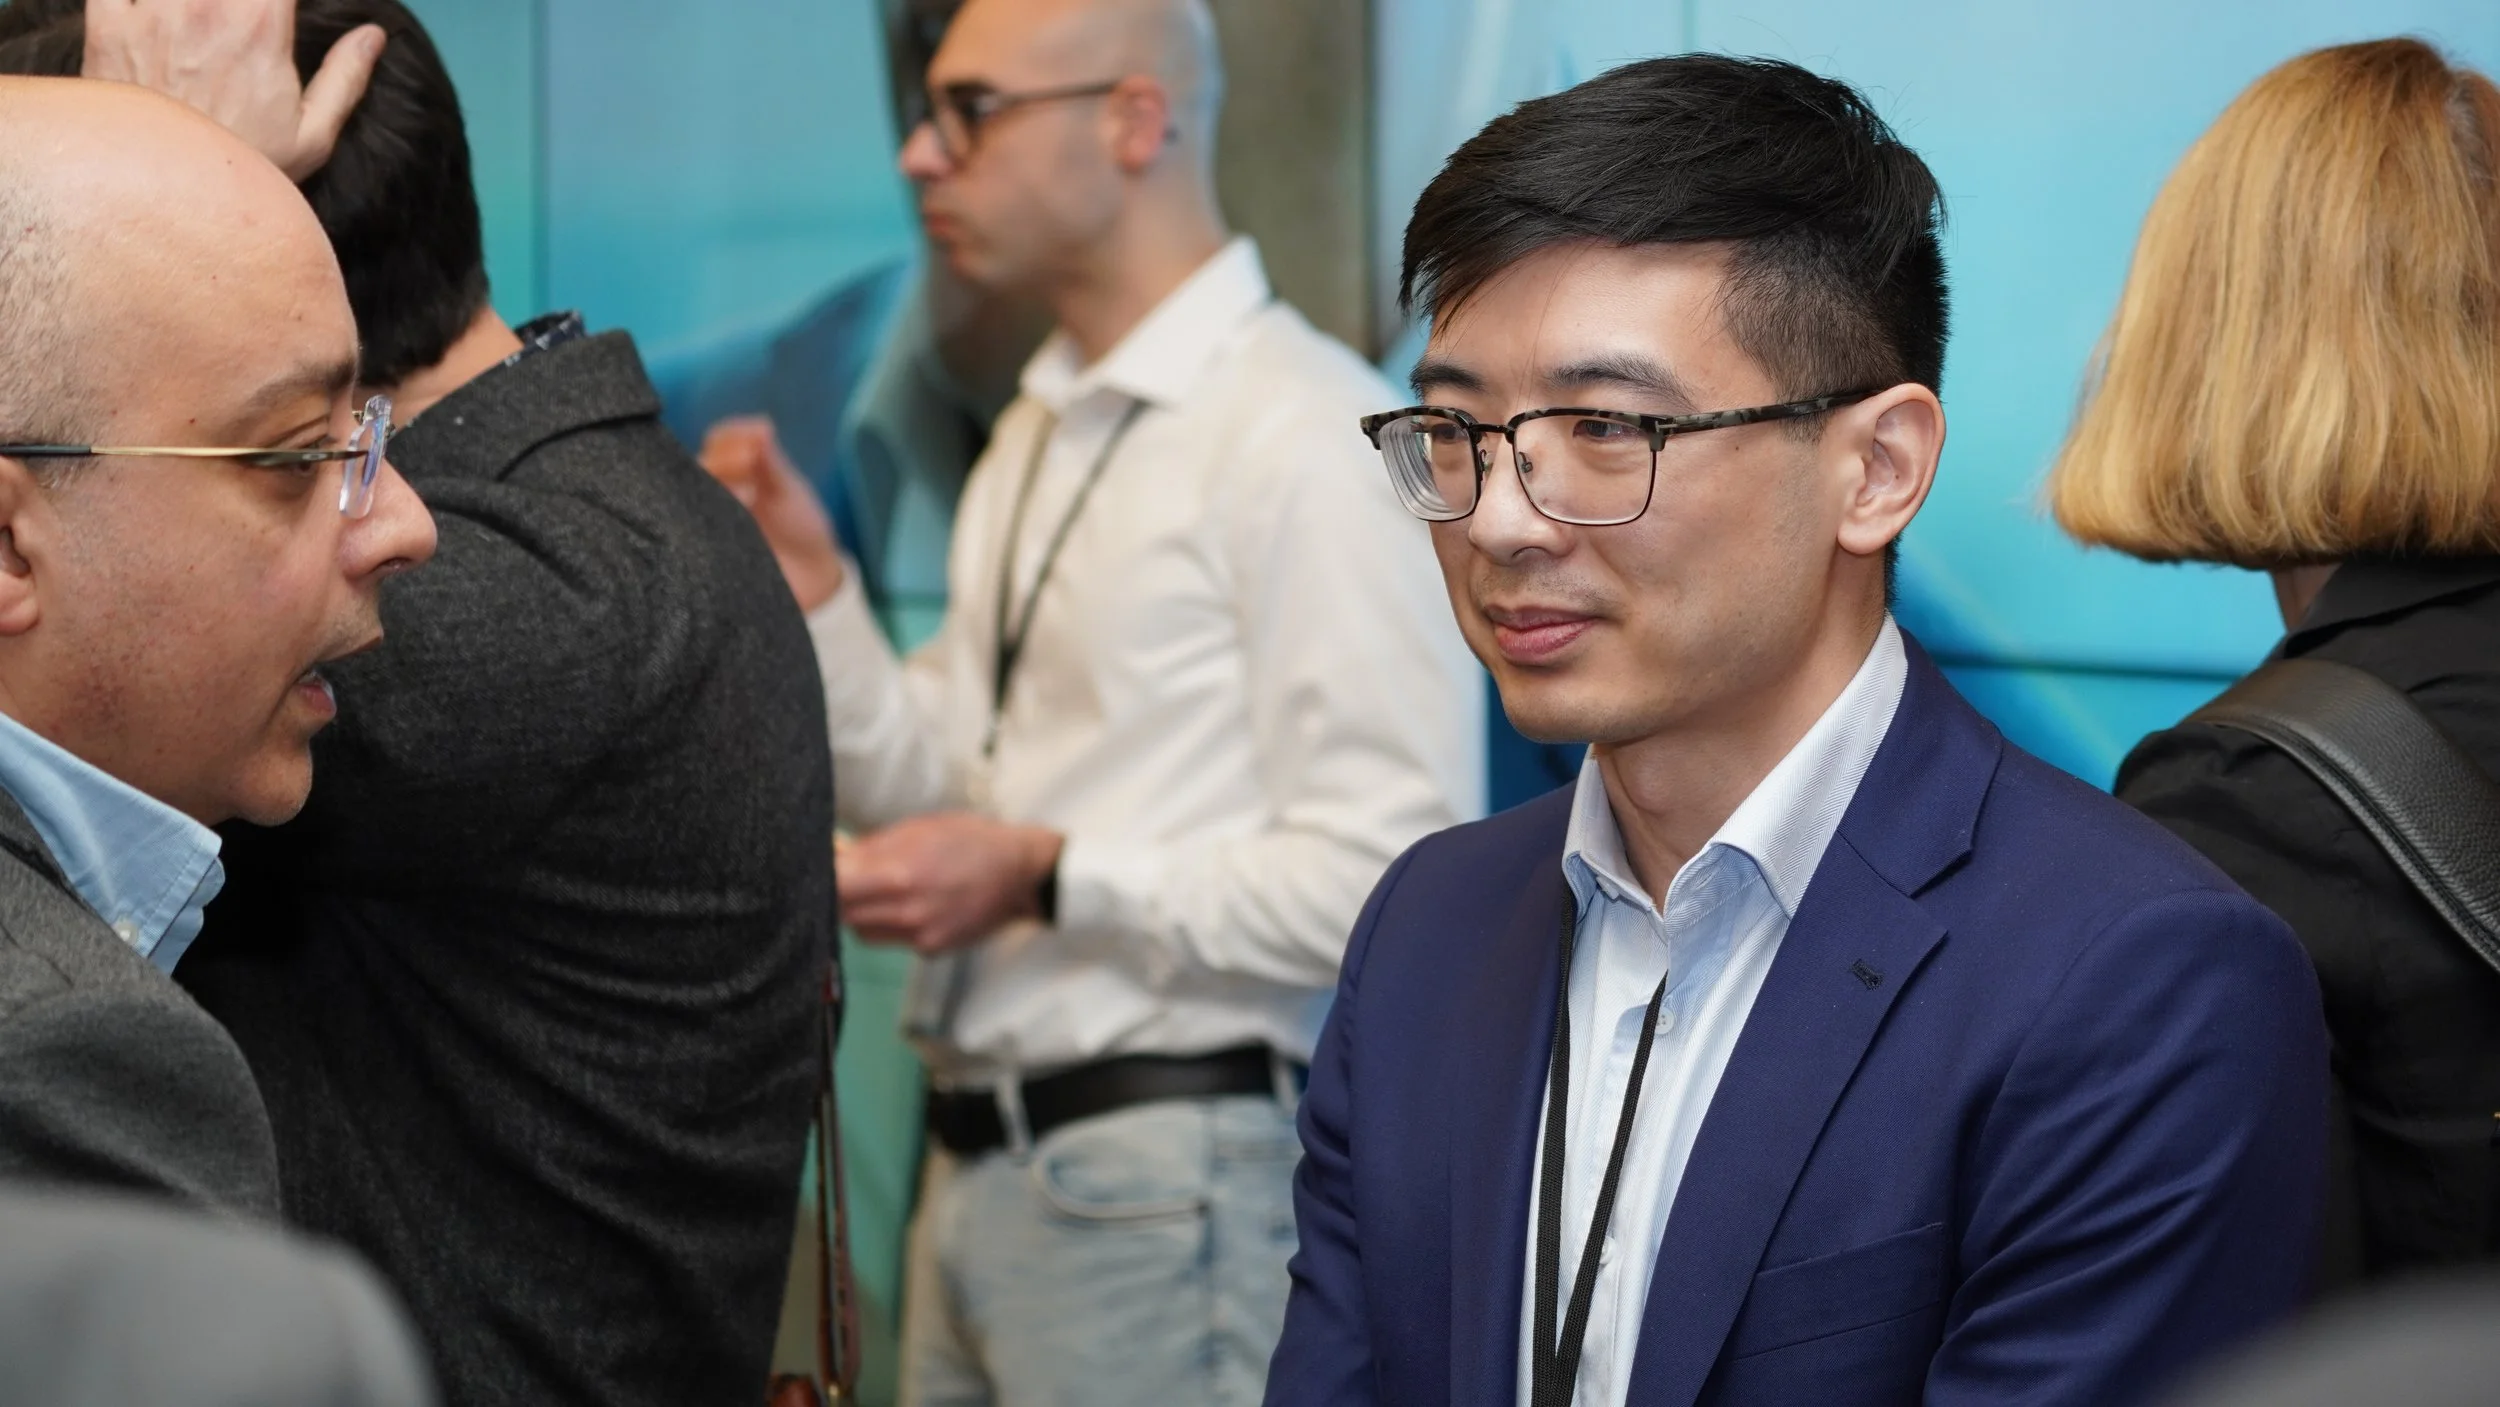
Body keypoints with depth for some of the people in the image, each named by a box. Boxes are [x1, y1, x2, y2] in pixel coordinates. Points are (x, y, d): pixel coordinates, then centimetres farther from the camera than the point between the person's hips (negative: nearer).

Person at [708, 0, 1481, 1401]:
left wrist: (1048, 877, -17)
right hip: (982, 1167, 8)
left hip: (1165, 1191, -8)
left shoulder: (1304, 434, -13)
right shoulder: (1036, 437, 16)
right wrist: (812, 581, 5)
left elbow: (1393, 874, -18)